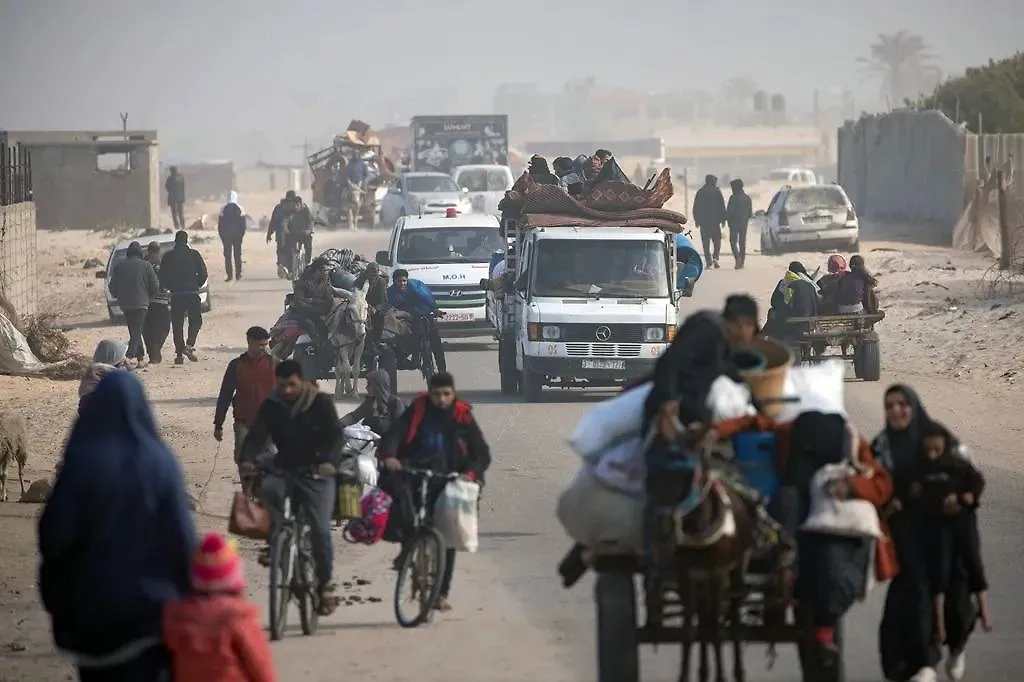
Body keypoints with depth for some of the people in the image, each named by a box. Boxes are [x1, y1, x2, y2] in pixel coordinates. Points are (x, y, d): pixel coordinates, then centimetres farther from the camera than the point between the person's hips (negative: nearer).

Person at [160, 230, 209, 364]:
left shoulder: (168, 257, 1)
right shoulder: (194, 255, 0)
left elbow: (162, 278, 1)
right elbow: (203, 274, -1)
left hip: (176, 294, 1)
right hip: (192, 293, -1)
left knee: (177, 324, 6)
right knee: (196, 321, 12)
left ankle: (179, 353, 3)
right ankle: (189, 345, -9)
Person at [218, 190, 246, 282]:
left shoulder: (223, 209, -6)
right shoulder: (240, 208, -4)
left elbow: (220, 224, -4)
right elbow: (243, 224, -2)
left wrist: (221, 235, 5)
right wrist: (241, 234, 6)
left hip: (226, 236, -1)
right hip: (237, 235, 1)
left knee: (227, 255, 2)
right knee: (237, 254, 8)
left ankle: (229, 275, -5)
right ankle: (238, 274, 6)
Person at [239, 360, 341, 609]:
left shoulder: (321, 403, -6)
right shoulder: (272, 406, 1)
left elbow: (334, 434, -15)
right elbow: (257, 435, -8)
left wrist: (328, 461, -35)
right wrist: (247, 459, -29)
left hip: (316, 472, -2)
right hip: (284, 467, 2)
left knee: (320, 529, -12)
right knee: (268, 488, -32)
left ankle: (325, 582, 2)